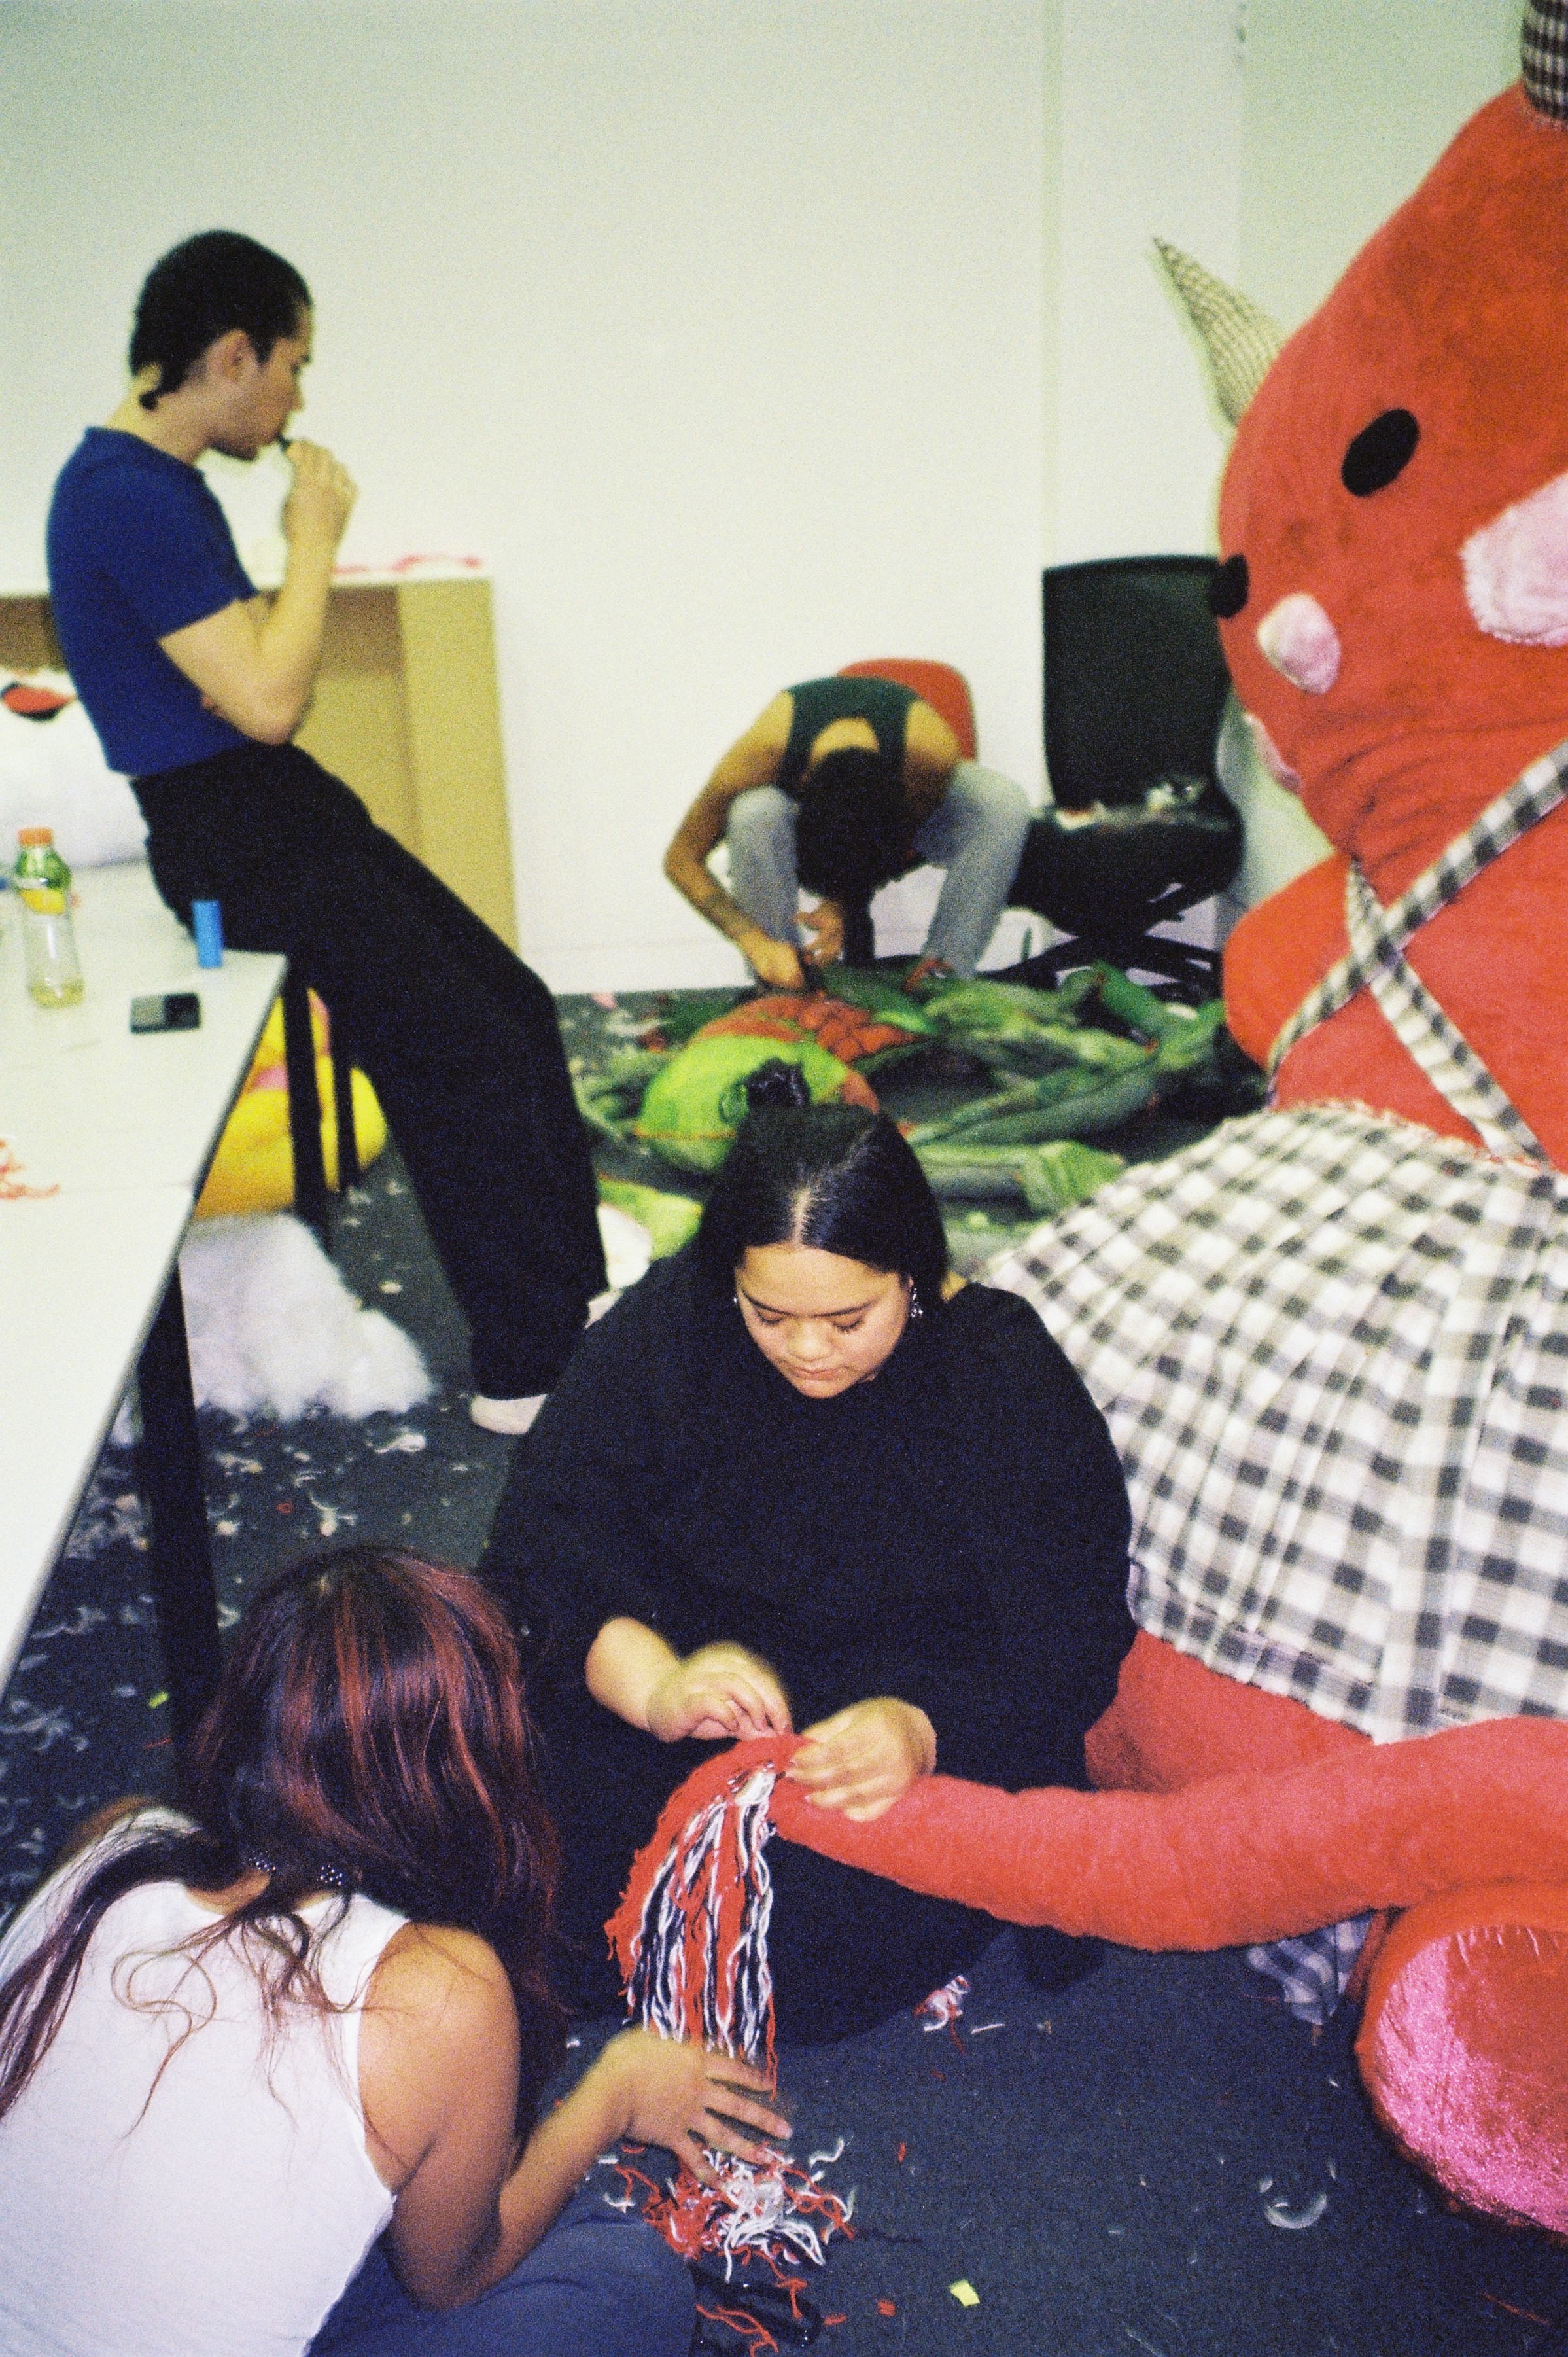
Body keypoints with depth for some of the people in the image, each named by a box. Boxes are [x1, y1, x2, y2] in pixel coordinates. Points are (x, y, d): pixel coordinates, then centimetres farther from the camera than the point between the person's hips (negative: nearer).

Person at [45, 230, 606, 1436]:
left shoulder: (156, 480, 15)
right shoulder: (128, 497, -18)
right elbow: (265, 701, -23)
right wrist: (315, 540, -11)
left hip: (274, 805, 11)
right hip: (230, 836, -11)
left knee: (514, 1006, 9)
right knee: (468, 1059, -13)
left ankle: (575, 1302, 16)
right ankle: (529, 1371, -2)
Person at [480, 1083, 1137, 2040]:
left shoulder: (1010, 1382, -16)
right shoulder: (671, 1322, -10)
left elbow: (1072, 1655, -17)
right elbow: (544, 1536, -15)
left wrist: (925, 1731, -38)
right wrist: (652, 1684, -34)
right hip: (694, 1662, 3)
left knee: (810, 1952, -25)